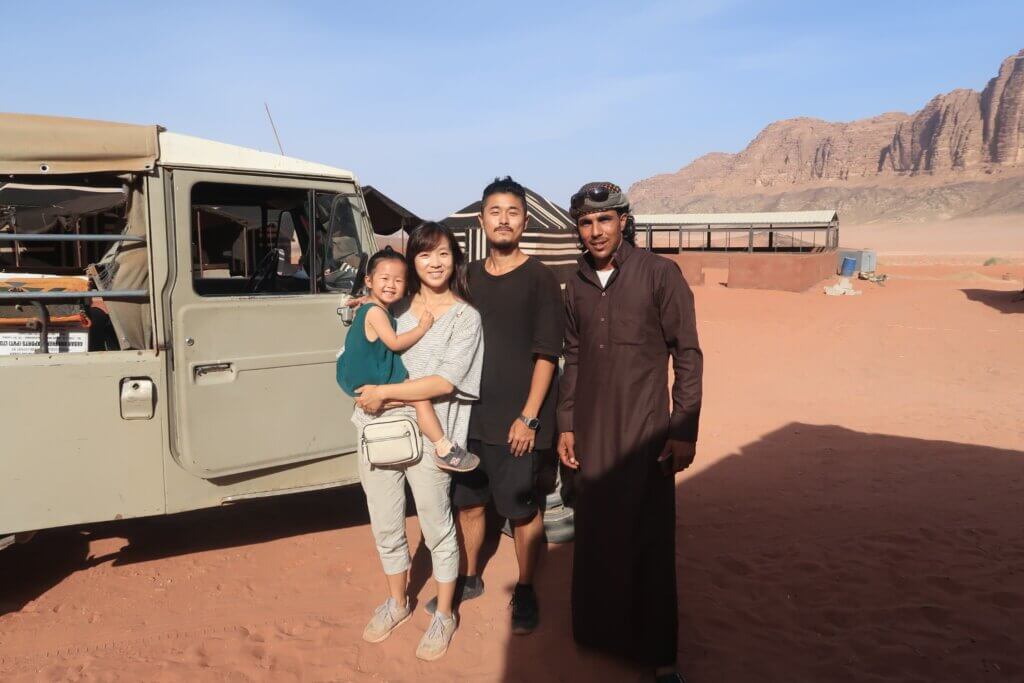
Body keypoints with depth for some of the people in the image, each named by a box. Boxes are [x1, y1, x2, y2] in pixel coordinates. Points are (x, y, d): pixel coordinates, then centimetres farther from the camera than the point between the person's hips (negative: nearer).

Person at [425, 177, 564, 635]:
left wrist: (528, 417, -14)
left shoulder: (539, 278, -7)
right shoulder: (469, 276, 7)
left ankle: (525, 591, 25)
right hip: (469, 414, 5)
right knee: (467, 501, 15)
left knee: (522, 509, 7)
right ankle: (469, 578, 35)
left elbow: (546, 354, -10)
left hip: (517, 420, -5)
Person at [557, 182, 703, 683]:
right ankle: (599, 630, 32)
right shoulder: (577, 286, 8)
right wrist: (565, 424, 10)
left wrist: (684, 430, -10)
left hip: (644, 431, -4)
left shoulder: (659, 274, -8)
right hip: (590, 431, 5)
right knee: (594, 535, 13)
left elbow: (687, 354, -7)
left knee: (649, 540, 1)